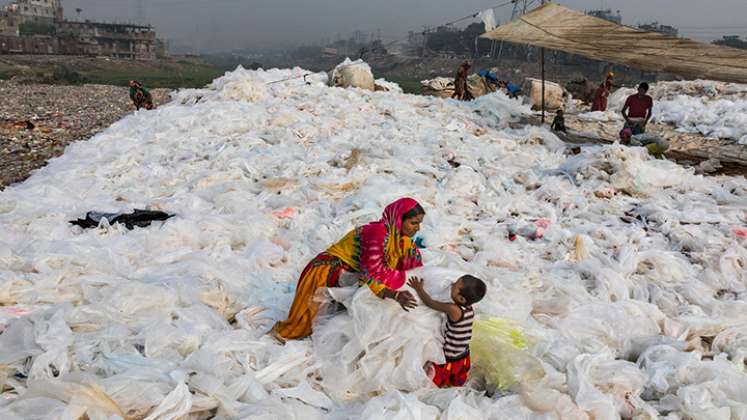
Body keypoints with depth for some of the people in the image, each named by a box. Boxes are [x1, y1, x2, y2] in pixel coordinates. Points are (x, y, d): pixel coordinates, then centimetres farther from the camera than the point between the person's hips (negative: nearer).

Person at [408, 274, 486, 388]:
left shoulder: (454, 310, -31)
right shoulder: (469, 309, -9)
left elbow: (430, 303, -20)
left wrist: (419, 288, -9)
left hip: (449, 360, -7)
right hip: (463, 358, 7)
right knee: (458, 382, 27)